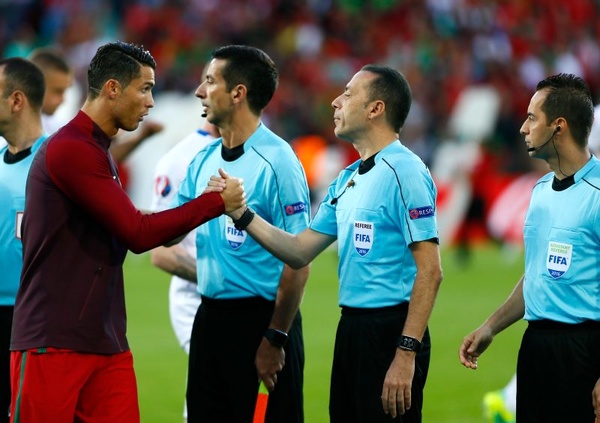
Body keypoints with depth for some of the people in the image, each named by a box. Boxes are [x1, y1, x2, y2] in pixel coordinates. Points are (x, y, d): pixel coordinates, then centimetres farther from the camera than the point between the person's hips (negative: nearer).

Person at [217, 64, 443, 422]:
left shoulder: (404, 172, -13)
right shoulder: (348, 179, 15)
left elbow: (429, 271, -17)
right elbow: (300, 251, 15)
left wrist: (406, 355, -23)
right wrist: (241, 213, 3)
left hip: (391, 331, -9)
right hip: (351, 328, 9)